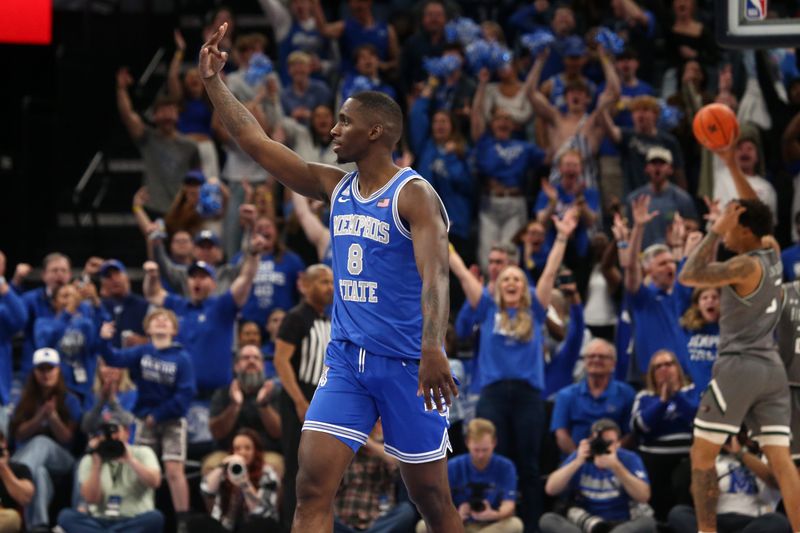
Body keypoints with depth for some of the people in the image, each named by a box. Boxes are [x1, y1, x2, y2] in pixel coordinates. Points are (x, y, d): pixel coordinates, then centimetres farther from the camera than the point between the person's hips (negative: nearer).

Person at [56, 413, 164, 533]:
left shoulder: (142, 453, 6)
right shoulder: (88, 461, 9)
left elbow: (154, 482, -13)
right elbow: (91, 499, -5)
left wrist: (129, 459, -19)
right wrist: (96, 464, -12)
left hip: (135, 523, -1)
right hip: (101, 522, 1)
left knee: (155, 517, -35)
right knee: (66, 516, -26)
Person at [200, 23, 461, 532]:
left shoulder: (414, 196, -12)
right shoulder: (335, 187, 9)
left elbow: (434, 276, -25)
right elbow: (257, 142, 11)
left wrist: (433, 351, -40)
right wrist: (214, 81, 7)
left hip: (404, 361, -6)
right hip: (346, 358, 6)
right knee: (313, 486, -8)